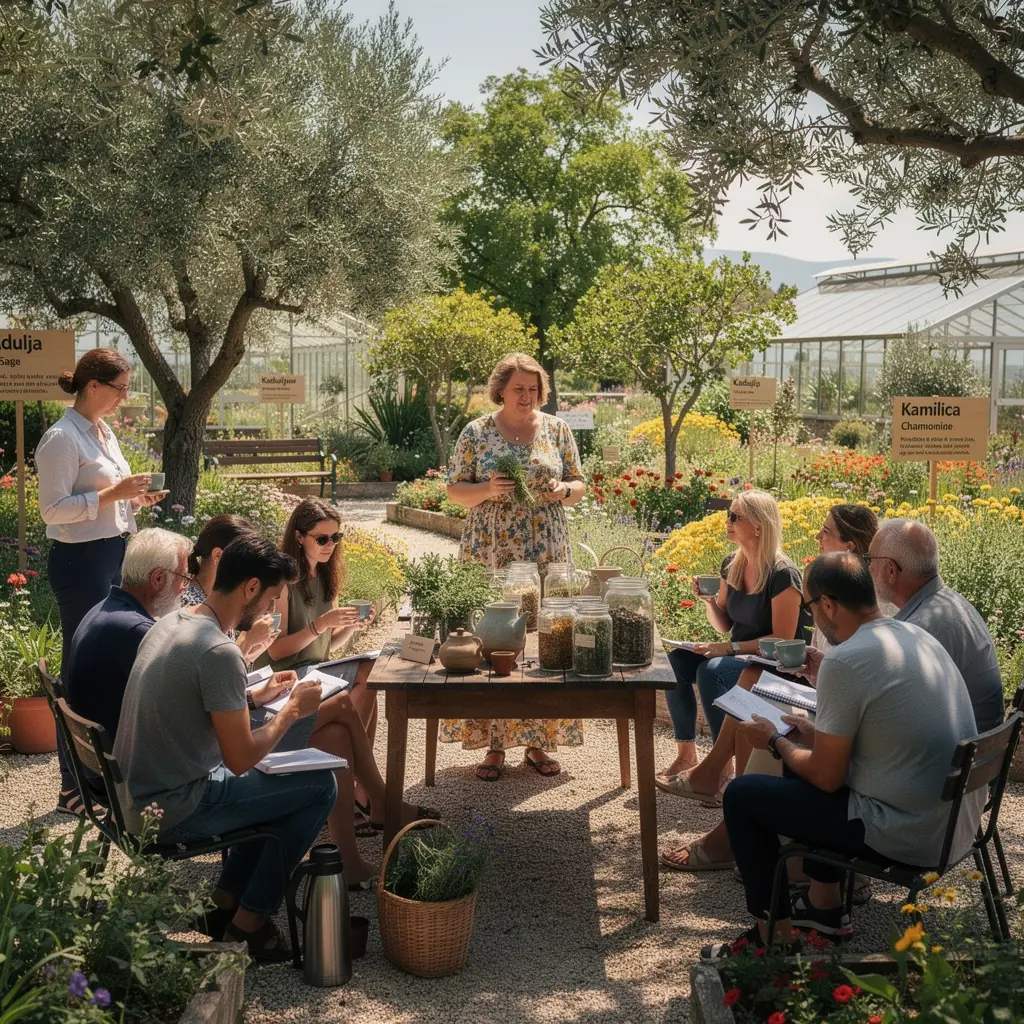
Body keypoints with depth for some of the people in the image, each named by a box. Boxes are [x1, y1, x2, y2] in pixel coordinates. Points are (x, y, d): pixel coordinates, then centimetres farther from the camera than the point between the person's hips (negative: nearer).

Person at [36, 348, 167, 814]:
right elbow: (53, 510, -19)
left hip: (115, 556, 9)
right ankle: (73, 789, 4)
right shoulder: (62, 438, -14)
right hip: (81, 561, -9)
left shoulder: (103, 432, 14)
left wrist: (135, 498, 5)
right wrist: (113, 493, -22)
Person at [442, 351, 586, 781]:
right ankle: (494, 744, 8)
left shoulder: (557, 430, 7)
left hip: (546, 555, 1)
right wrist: (487, 490, -16)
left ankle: (540, 741, 15)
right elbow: (455, 491, 3)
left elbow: (579, 485, 12)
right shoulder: (476, 433, 2)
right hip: (490, 556, -1)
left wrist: (563, 491, -11)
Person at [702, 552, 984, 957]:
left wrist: (776, 742, 3)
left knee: (741, 796, 4)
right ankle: (825, 905, 36)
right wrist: (818, 734, 18)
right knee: (801, 765, 28)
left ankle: (774, 934, 15)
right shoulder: (916, 636, 5)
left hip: (908, 838, -9)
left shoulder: (844, 661, -21)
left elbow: (827, 778, -14)